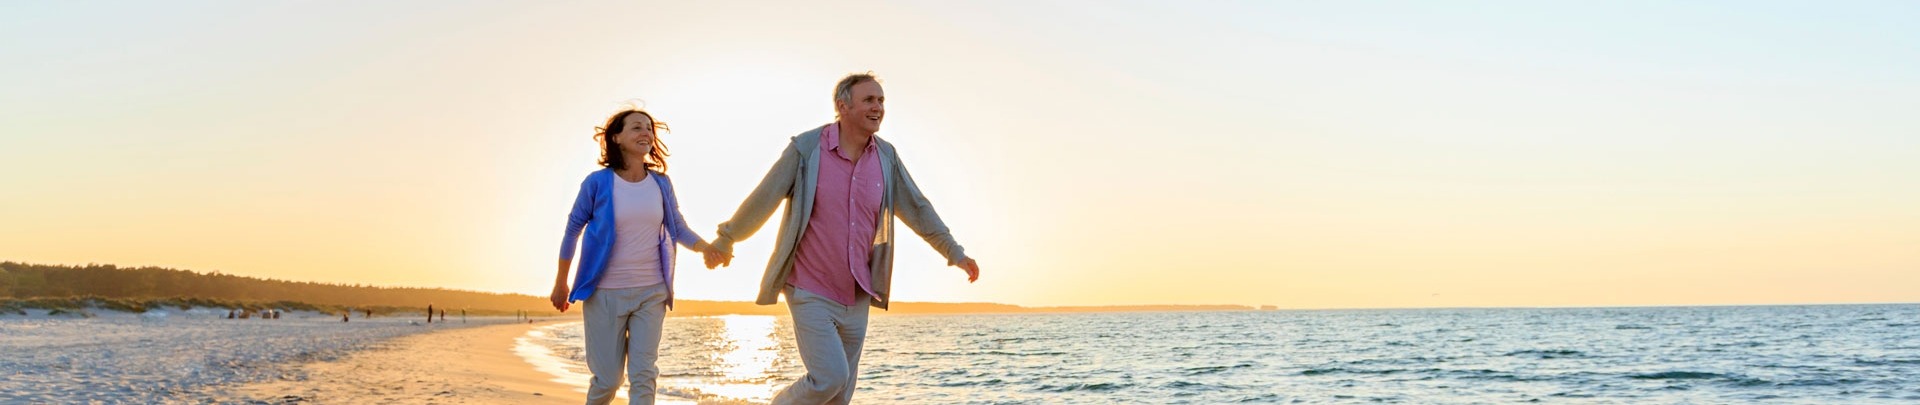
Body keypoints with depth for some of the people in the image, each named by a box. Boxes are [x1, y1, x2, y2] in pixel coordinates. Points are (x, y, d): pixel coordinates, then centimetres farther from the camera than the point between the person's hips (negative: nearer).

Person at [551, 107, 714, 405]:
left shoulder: (661, 184, 2)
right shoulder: (597, 182, -8)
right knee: (607, 379, 2)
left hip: (651, 293, 3)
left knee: (643, 376, -3)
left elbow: (679, 229, 10)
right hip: (605, 294, -2)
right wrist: (560, 285, 6)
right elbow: (572, 231, 1)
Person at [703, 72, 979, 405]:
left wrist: (955, 253, 9)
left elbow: (917, 208, 9)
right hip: (810, 292, -5)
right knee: (830, 378, -15)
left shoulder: (886, 156, 1)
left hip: (856, 297, 5)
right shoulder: (806, 148, -13)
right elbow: (762, 200, -6)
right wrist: (725, 240, 3)